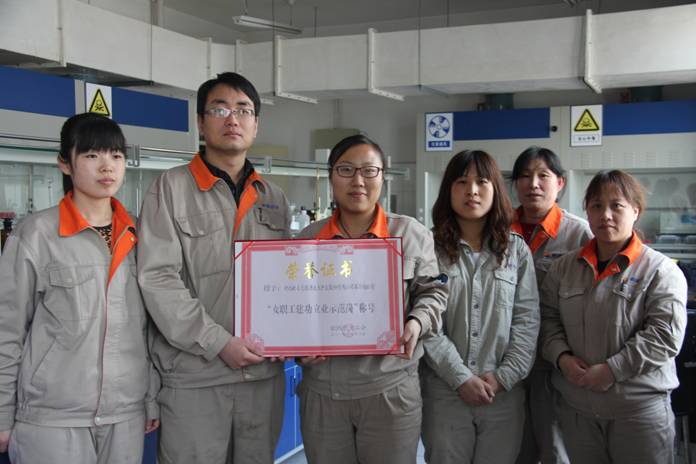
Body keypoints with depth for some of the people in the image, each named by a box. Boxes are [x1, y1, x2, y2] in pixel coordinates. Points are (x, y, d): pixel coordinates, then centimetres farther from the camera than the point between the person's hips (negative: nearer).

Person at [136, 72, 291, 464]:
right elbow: (158, 278, -11)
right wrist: (219, 343, -16)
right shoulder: (172, 188, -3)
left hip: (264, 372, 5)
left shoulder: (274, 199, 13)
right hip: (194, 376, -4)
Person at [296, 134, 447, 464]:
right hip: (322, 388, 2)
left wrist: (417, 323, -13)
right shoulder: (307, 239, 7)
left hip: (390, 388, -2)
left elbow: (432, 291, 6)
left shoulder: (410, 233, 2)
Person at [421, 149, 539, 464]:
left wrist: (503, 376, -9)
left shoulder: (516, 249, 6)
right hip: (444, 392, -2)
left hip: (504, 393, 2)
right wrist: (461, 378, -13)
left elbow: (527, 320, 1)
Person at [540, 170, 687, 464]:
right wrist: (561, 356, -9)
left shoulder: (660, 270, -6)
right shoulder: (564, 268, 8)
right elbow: (548, 318, 10)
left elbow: (665, 334, -14)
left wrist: (612, 369, -18)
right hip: (576, 407, 4)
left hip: (640, 407, -3)